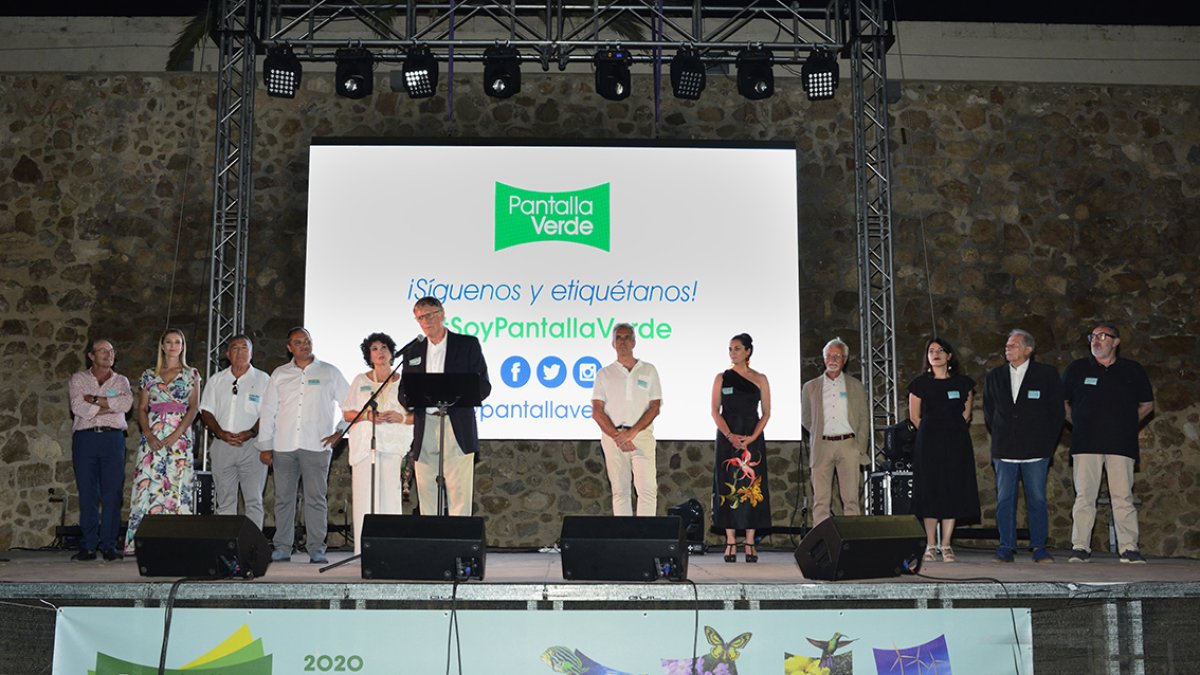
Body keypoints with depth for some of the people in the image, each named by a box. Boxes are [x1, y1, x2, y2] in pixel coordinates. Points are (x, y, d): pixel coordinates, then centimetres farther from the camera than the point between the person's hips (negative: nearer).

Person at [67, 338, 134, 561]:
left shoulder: (121, 381, 16)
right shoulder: (78, 379, 12)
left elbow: (126, 403, -6)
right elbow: (78, 407, -6)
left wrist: (94, 399, -5)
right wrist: (110, 407, -5)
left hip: (113, 438, 1)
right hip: (85, 437, -1)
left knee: (112, 493, -3)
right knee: (87, 493, -2)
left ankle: (109, 544, 2)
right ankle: (88, 545, 3)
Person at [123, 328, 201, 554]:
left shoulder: (191, 374, 9)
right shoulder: (149, 375, 15)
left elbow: (194, 407, 0)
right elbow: (141, 409, 10)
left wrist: (176, 434, -12)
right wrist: (149, 434, -8)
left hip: (180, 436, -2)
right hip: (152, 436, 2)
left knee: (176, 485, -7)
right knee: (147, 483, -7)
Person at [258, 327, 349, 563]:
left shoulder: (329, 372, 8)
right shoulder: (279, 374, 14)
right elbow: (268, 411, 12)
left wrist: (340, 432, 2)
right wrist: (265, 445, 7)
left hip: (317, 446, -2)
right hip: (283, 446, 2)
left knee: (316, 498, -4)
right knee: (283, 498, 4)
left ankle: (316, 549, 1)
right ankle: (282, 548, 10)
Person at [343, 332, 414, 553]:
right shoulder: (360, 381, 15)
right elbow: (347, 413, 11)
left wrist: (401, 418, -10)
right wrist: (367, 416, -7)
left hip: (393, 445, -1)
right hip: (364, 444, 1)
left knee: (390, 492, -10)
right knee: (364, 492, -6)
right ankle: (364, 549, -4)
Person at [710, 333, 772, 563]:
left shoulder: (760, 380, 5)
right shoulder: (722, 378, 5)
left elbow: (766, 413, 3)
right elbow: (715, 411, 2)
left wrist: (751, 438, -11)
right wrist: (730, 436, -12)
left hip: (753, 439, 0)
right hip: (727, 439, 0)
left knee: (752, 488, -2)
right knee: (728, 488, -2)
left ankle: (750, 543, 3)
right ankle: (731, 542, 3)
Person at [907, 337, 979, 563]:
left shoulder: (963, 382, 6)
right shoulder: (920, 383, 3)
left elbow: (966, 413, 13)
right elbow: (914, 416, 8)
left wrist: (954, 429, 7)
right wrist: (931, 433, 7)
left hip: (956, 442, 1)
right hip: (929, 442, -1)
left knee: (953, 491, -1)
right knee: (929, 491, -3)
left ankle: (946, 544, 3)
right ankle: (930, 545, 3)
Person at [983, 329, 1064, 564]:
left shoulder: (1047, 374, 3)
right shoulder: (994, 376, 11)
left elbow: (1056, 411, 4)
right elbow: (989, 412, 17)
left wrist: (1047, 443, 0)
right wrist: (999, 437, 10)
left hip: (1036, 448, -2)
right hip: (1004, 449, 2)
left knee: (1037, 500, 0)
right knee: (1004, 500, 1)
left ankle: (1039, 548, 9)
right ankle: (1006, 548, 6)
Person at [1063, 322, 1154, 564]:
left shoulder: (1133, 370, 11)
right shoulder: (1076, 369, 11)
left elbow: (1147, 405, 20)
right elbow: (1062, 403, 19)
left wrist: (1127, 425, 12)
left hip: (1121, 444, 0)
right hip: (1085, 443, 0)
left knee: (1123, 496, -5)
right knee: (1084, 496, -3)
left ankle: (1129, 548, -1)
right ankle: (1080, 547, 0)